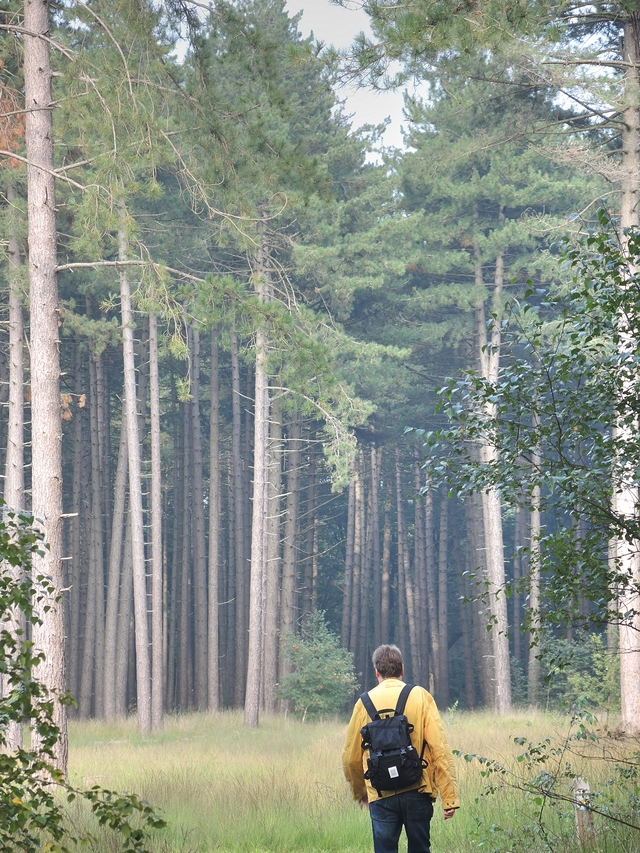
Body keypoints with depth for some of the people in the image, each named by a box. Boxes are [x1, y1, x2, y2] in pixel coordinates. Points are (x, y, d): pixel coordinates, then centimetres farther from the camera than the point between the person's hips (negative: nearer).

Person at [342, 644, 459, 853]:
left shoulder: (365, 703, 5)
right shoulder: (420, 697, 1)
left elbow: (351, 757, 11)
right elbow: (439, 749, -6)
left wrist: (360, 793, 28)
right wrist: (449, 797, -4)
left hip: (381, 797, 0)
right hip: (417, 793, 0)